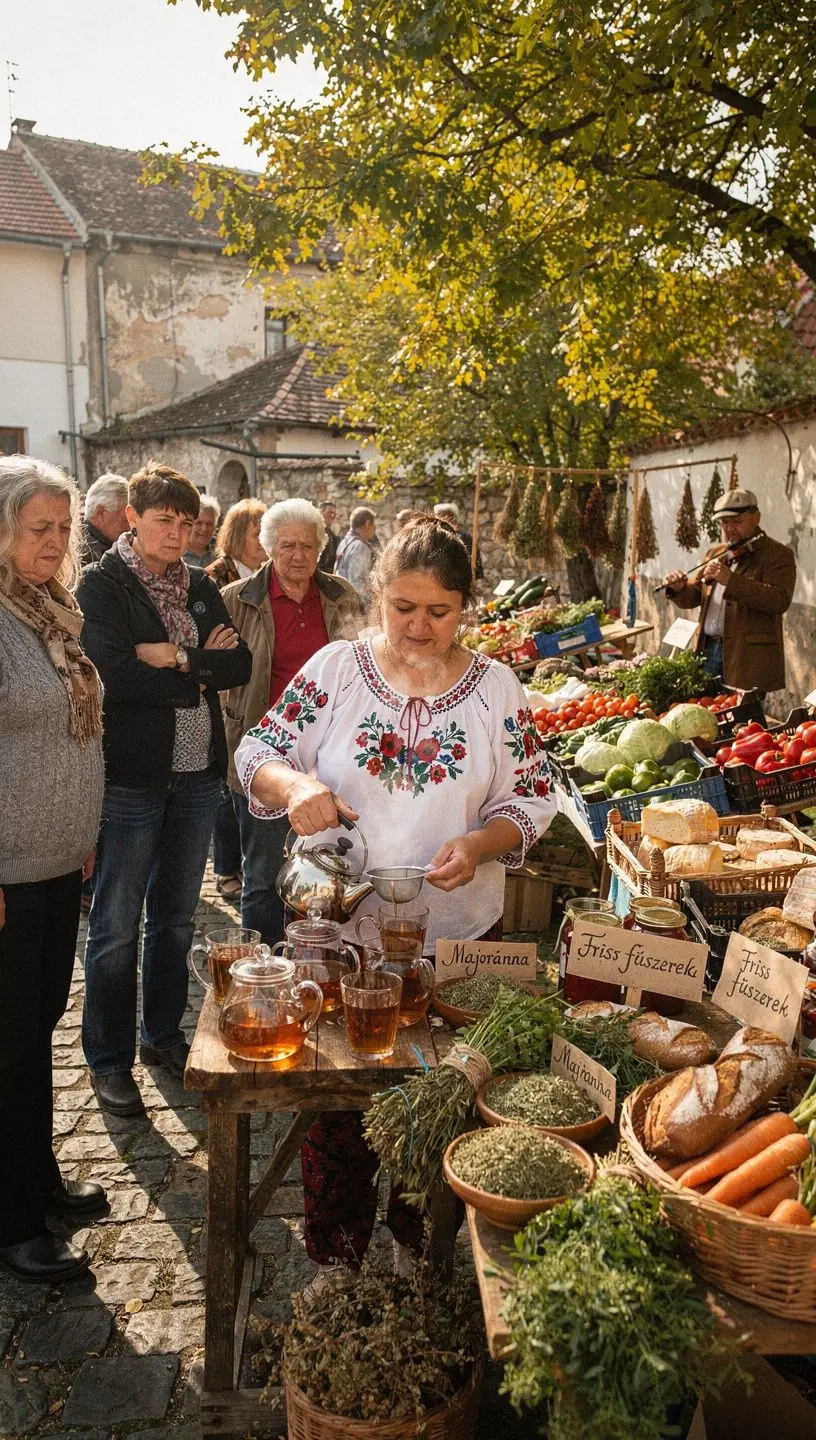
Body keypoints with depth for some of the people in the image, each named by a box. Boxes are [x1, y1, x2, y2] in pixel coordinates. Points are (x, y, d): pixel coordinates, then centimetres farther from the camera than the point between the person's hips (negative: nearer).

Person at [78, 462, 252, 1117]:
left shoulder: (201, 586, 10)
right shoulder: (102, 584, -6)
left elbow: (240, 666, 1)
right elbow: (119, 676, -19)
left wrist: (177, 657, -13)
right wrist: (201, 674, -11)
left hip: (197, 774, 5)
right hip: (130, 776, -5)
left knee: (177, 916, 16)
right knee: (117, 926, 4)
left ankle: (163, 1034, 32)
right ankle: (110, 1060, 18)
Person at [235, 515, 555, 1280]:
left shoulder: (496, 688, -2)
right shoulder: (336, 668, -5)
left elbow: (532, 798, -1)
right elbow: (256, 754, -4)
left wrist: (482, 843, -20)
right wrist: (294, 785, -25)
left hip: (457, 933, 1)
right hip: (339, 926, 0)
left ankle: (421, 1234, 41)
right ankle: (334, 1239, 35)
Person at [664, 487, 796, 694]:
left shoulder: (777, 555, -4)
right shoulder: (714, 553, 17)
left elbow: (780, 600, -19)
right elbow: (693, 598, 19)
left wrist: (731, 580, -26)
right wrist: (679, 588, -5)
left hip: (747, 658, -6)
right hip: (708, 650, 6)